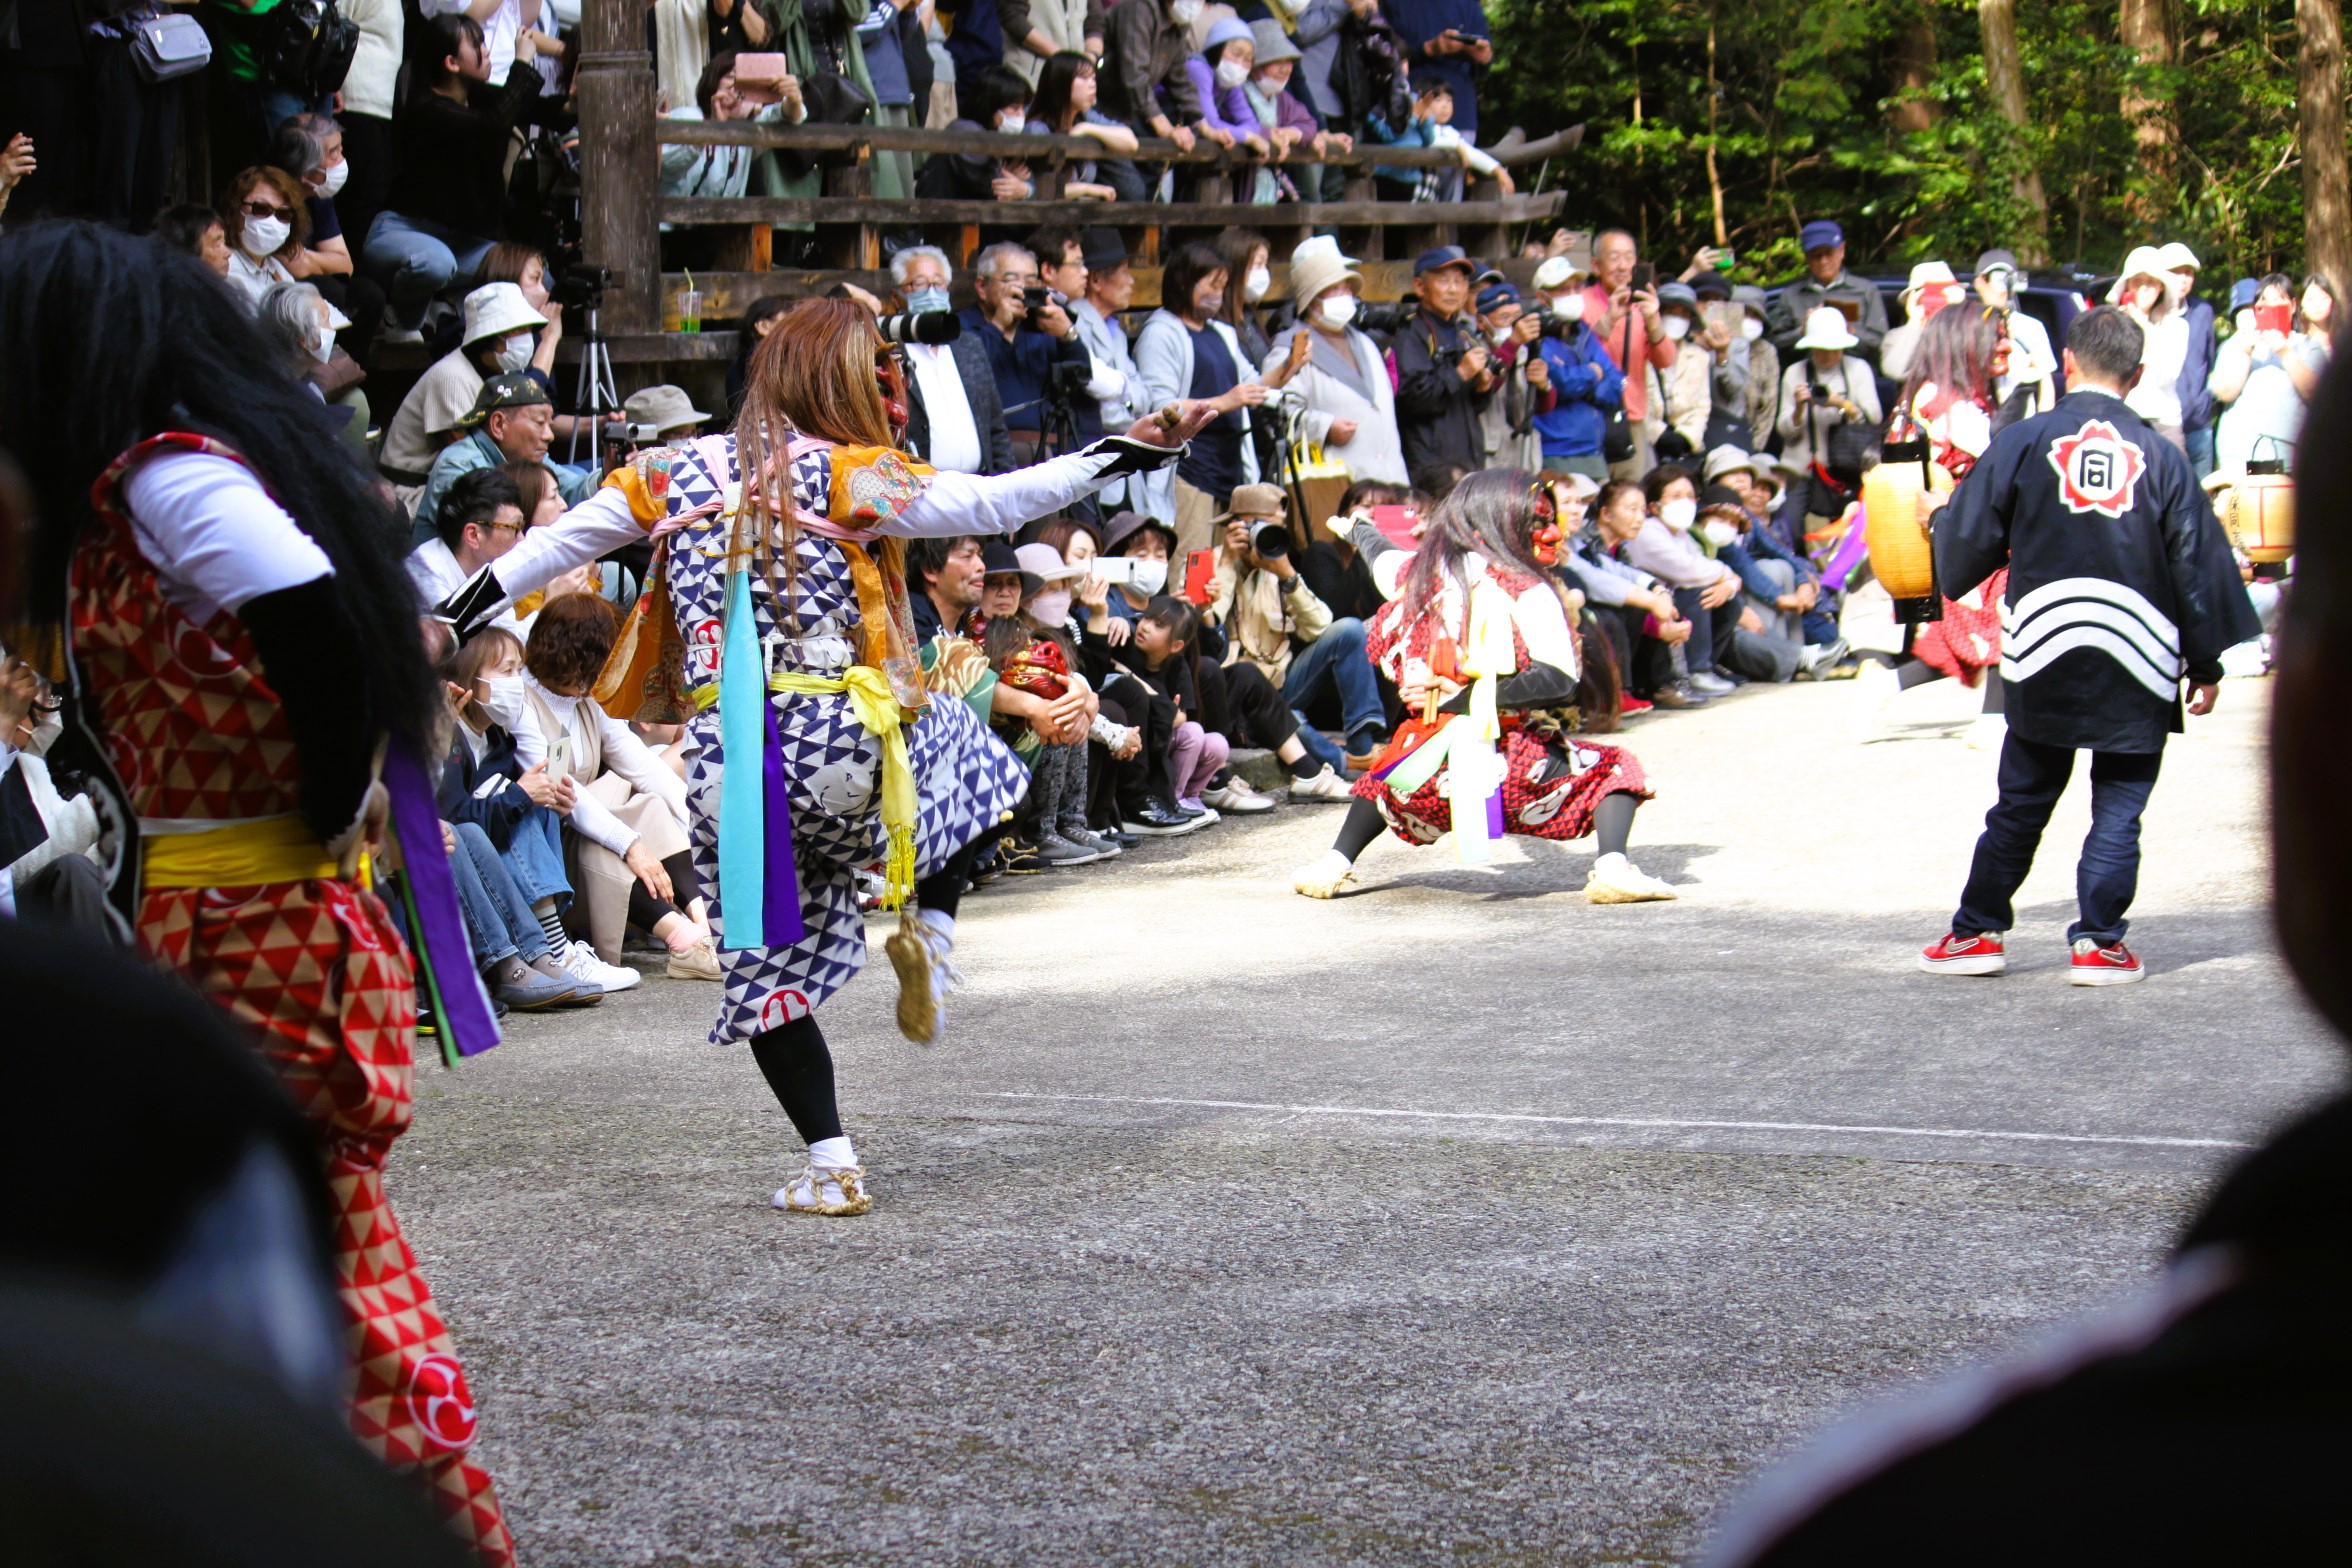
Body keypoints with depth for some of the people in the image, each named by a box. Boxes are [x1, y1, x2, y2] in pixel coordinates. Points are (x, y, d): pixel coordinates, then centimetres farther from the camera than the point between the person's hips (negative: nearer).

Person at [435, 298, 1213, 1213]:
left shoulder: (676, 474, 9)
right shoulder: (849, 480, -4)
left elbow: (562, 541, 15)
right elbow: (992, 504, -12)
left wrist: (460, 613, 26)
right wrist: (1120, 454, -8)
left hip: (724, 761, 3)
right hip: (840, 747, -3)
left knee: (764, 960, 12)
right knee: (977, 763, 28)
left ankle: (831, 1166, 7)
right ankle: (928, 924, 6)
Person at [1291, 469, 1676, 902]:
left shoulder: (1420, 573, 8)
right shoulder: (1527, 592, -8)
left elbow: (1380, 556, 33)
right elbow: (1560, 682, -19)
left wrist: (1360, 530, 56)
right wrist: (1465, 696, -16)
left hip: (1435, 769, 5)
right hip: (1512, 767, -5)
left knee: (1384, 783, 39)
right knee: (1613, 770, 17)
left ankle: (1333, 865, 26)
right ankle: (1612, 867, -6)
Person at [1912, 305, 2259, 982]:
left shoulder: (2024, 441, -3)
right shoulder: (2161, 455, 0)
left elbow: (1964, 549, -1)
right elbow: (2198, 564, 3)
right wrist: (2207, 663, 11)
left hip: (2044, 657, 1)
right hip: (2140, 668, 0)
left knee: (2021, 803, 12)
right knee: (2119, 809, 7)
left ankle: (1979, 931, 16)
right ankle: (2100, 943, 5)